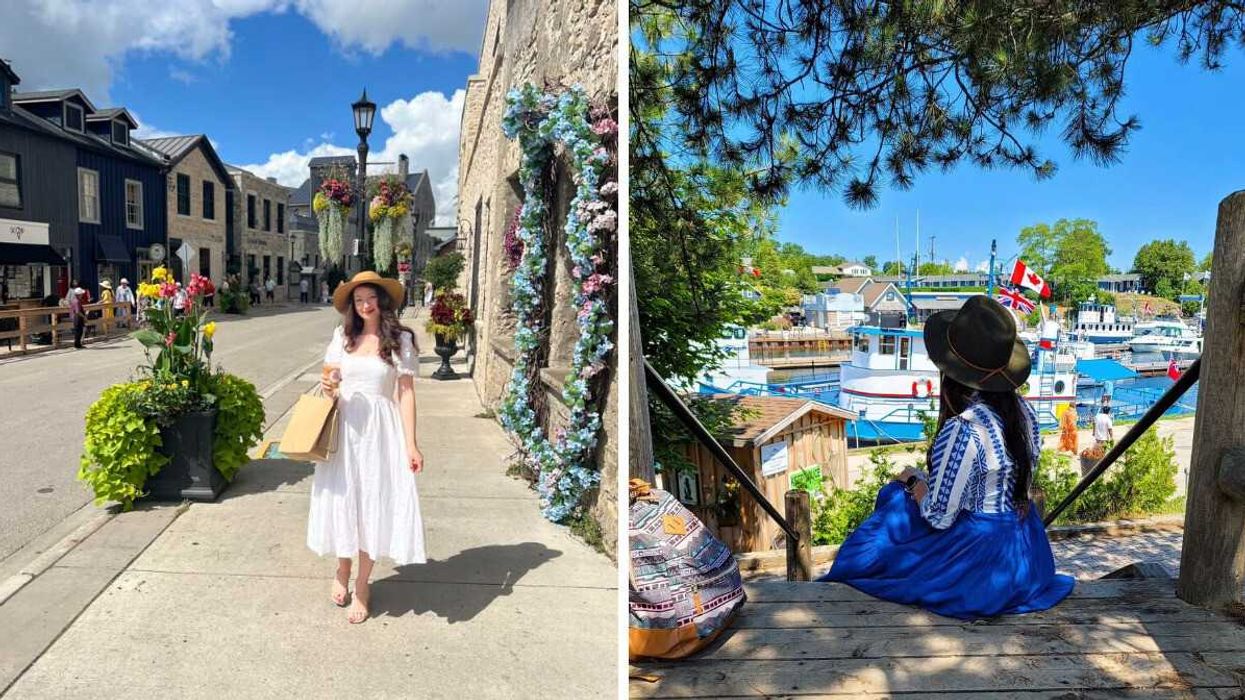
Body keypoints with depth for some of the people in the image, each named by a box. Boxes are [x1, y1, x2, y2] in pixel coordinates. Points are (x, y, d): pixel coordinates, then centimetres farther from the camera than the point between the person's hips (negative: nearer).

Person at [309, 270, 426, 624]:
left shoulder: (401, 339, -4)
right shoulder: (342, 336, 6)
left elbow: (406, 393, -5)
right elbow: (331, 382, 14)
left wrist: (411, 444, -9)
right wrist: (328, 388, -11)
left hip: (380, 431, -3)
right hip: (344, 428, 3)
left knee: (373, 502, 4)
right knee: (343, 498, 9)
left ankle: (362, 583, 21)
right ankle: (342, 572, 35)